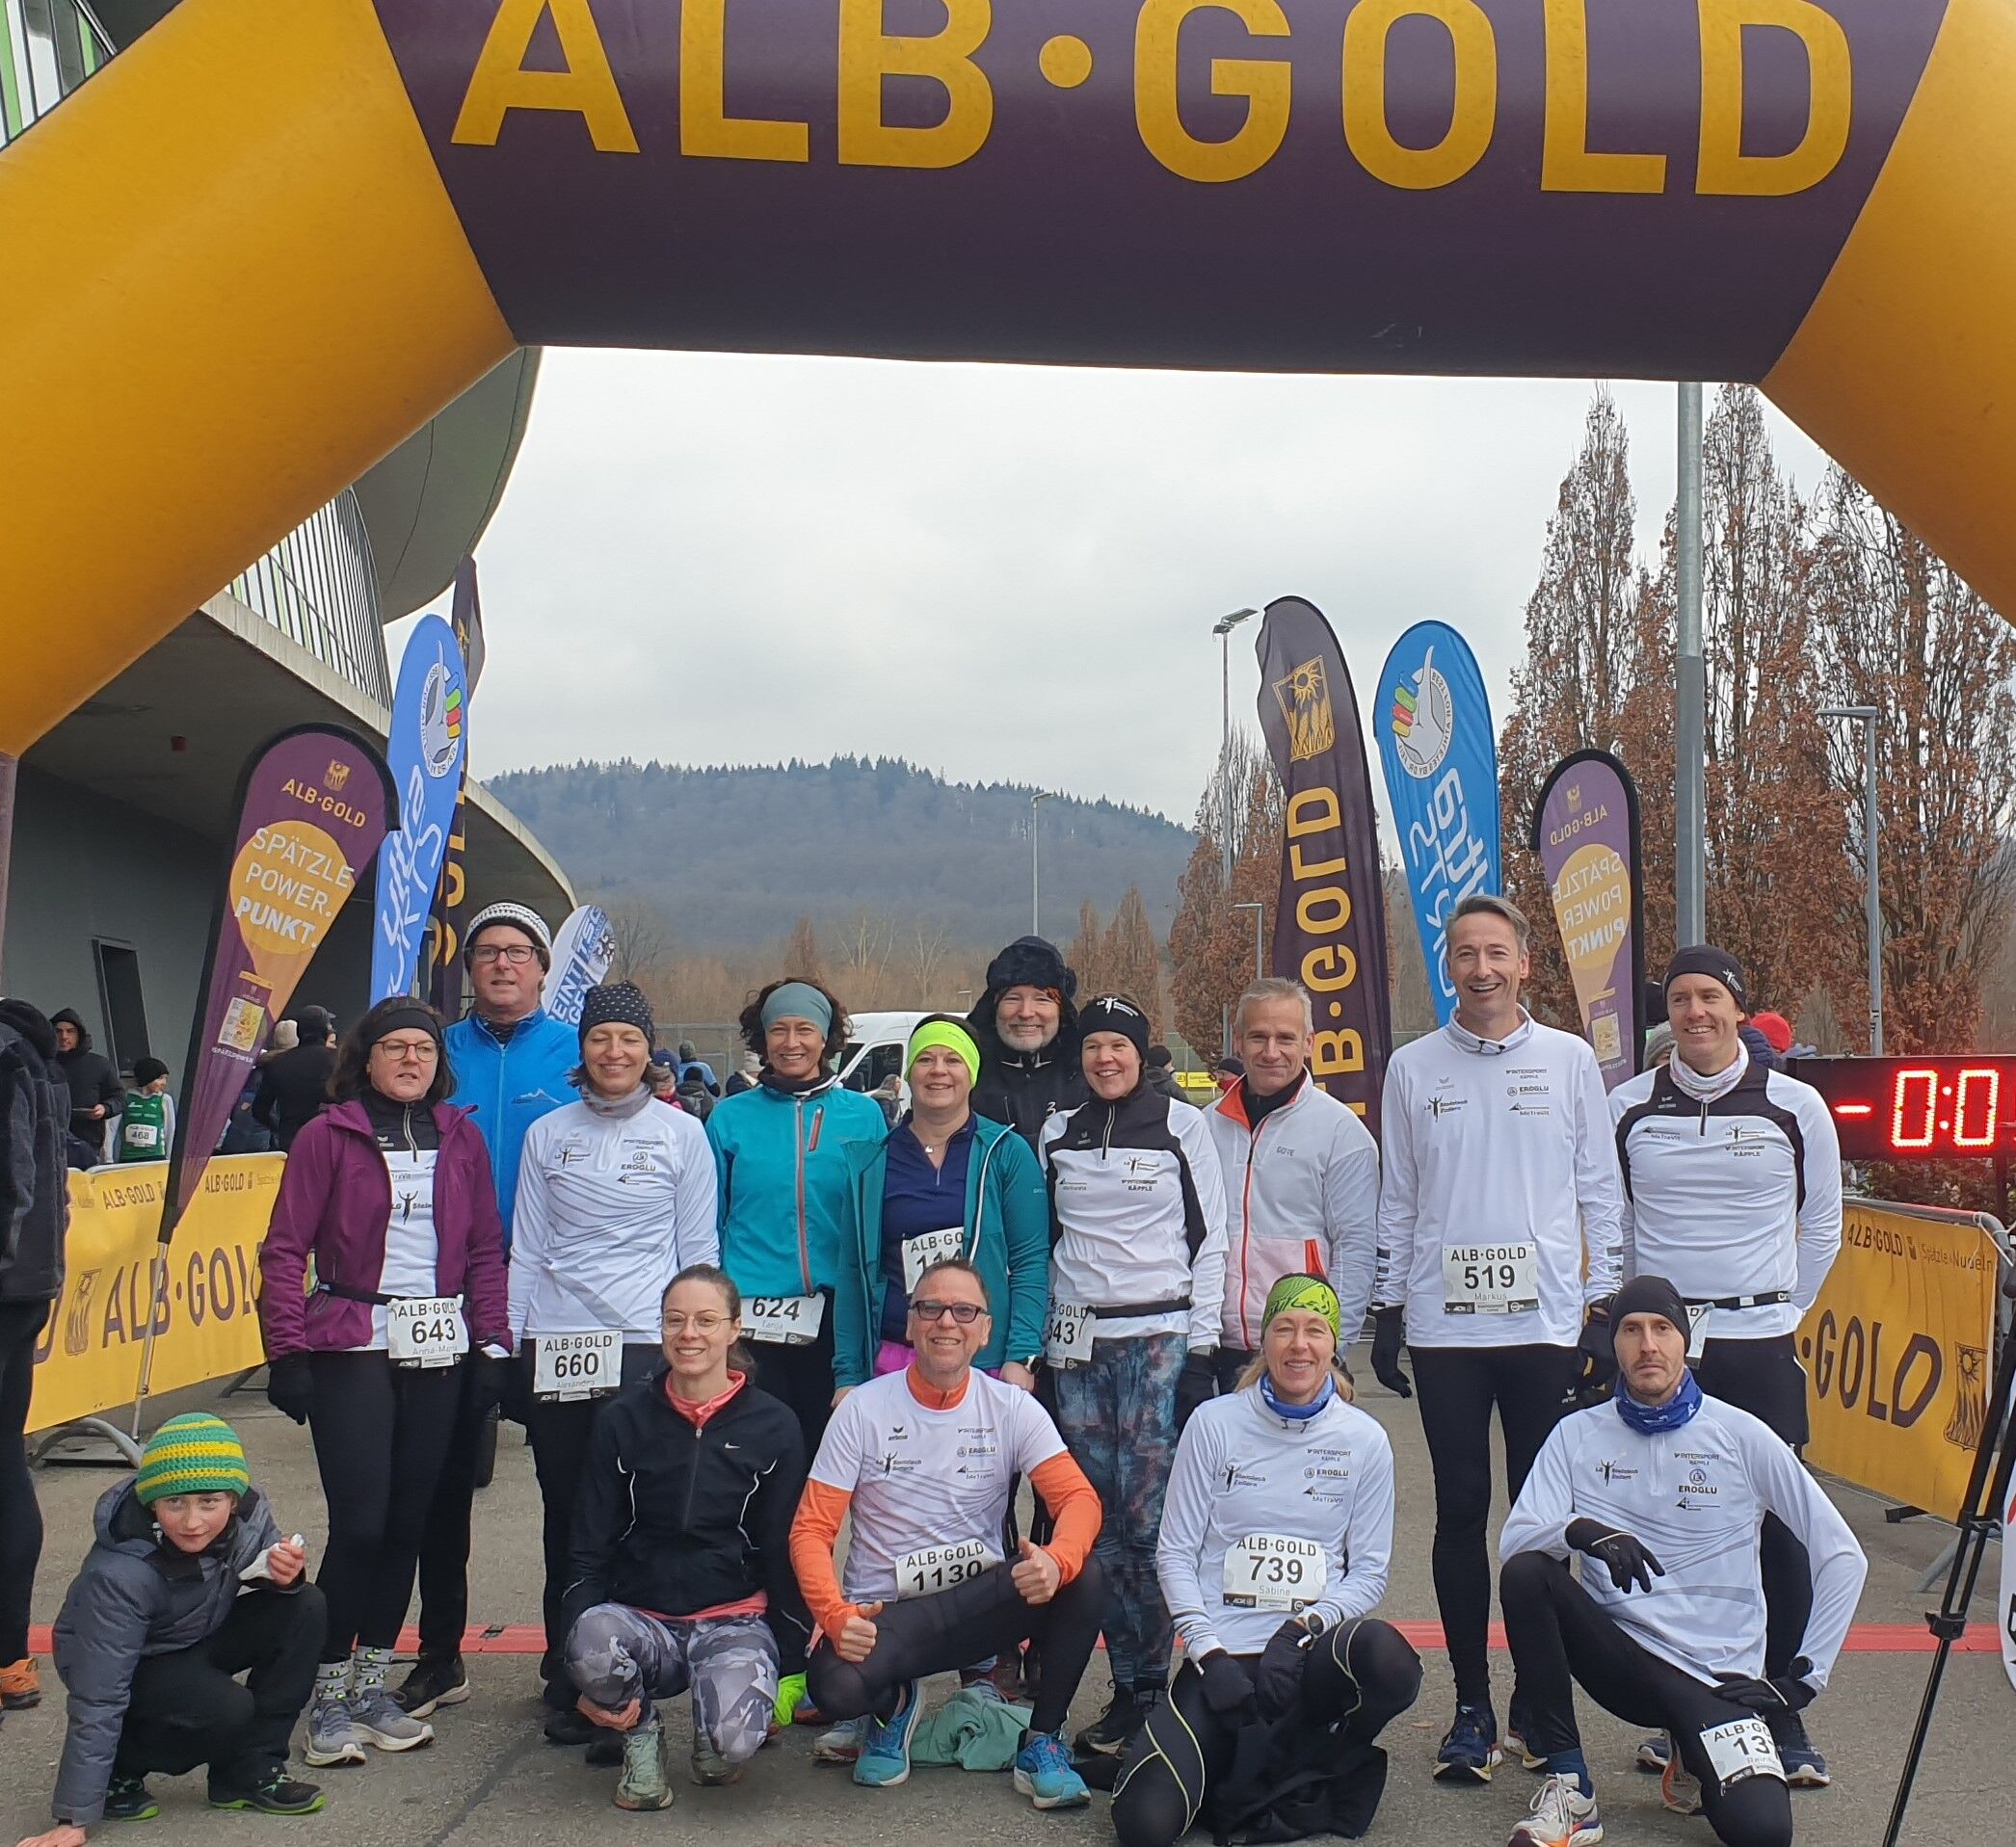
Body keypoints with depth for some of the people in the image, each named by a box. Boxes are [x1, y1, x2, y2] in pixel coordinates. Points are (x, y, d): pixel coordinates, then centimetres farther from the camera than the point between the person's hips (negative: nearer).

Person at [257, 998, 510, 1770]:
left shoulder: (461, 1138, 10)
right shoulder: (327, 1136, -2)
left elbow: (485, 1249, 11)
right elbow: (285, 1250, -4)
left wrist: (491, 1342, 4)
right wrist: (287, 1351, -10)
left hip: (439, 1348, 4)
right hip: (353, 1347, -4)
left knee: (408, 1520, 7)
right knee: (359, 1522, -8)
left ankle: (372, 1684, 21)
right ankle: (329, 1697, 7)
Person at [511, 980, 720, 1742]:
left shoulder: (682, 1134, 5)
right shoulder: (548, 1135, 10)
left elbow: (698, 1250, 7)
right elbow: (527, 1249, 12)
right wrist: (506, 1343, 7)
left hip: (646, 1344, -2)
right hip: (554, 1348, 2)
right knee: (565, 1516, 6)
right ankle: (568, 1683, 16)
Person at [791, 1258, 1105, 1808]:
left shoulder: (1012, 1409, -1)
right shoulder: (864, 1409, -4)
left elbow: (1079, 1498, -12)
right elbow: (811, 1530, -7)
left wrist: (1055, 1560, -36)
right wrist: (836, 1615, -26)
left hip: (978, 1606, 1)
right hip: (884, 1616, -1)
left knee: (1082, 1575, -28)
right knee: (835, 1685, -34)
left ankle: (1042, 1742, -6)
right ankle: (893, 1704, 6)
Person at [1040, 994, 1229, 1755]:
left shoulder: (1182, 1125, 3)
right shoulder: (1057, 1135, 13)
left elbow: (1208, 1236, 2)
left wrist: (1201, 1347, -5)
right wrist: (1039, 1342, 11)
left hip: (1159, 1332, -3)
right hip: (1078, 1341, 4)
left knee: (1146, 1518, -9)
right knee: (1099, 1521, 2)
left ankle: (1152, 1686, 0)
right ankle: (1126, 1691, 9)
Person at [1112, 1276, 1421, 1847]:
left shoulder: (1364, 1440, 3)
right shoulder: (1215, 1423, 1)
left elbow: (1369, 1571, 4)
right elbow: (1175, 1553, 2)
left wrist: (1304, 1627, -14)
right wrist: (1209, 1654, -11)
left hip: (1311, 1653, 1)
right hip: (1224, 1655, -1)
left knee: (1387, 1659, -36)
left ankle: (1251, 1788, -10)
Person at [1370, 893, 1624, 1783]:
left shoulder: (1569, 1059, 4)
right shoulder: (1413, 1068, 6)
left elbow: (1600, 1190, 6)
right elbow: (1395, 1200, 10)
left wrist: (1605, 1303, 2)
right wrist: (1386, 1311, 7)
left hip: (1545, 1321, 0)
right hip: (1443, 1325, 0)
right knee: (1461, 1511, 4)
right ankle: (1472, 1705, 12)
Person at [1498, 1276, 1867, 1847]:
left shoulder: (1741, 1435, -2)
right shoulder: (1578, 1435, 2)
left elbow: (1841, 1556, 0)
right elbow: (1514, 1540, -10)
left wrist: (1808, 1673, -5)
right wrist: (1582, 1531, -31)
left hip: (1719, 1676, -1)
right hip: (1618, 1655, 2)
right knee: (1525, 1574, -27)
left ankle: (1696, 1763, 12)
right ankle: (1569, 1788, -14)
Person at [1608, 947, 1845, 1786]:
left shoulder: (1795, 1107, 2)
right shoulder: (1627, 1108, 5)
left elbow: (1821, 1228, 13)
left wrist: (1777, 1310, 11)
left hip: (1760, 1346, -1)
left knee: (1778, 1533, -1)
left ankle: (1784, 1720, 12)